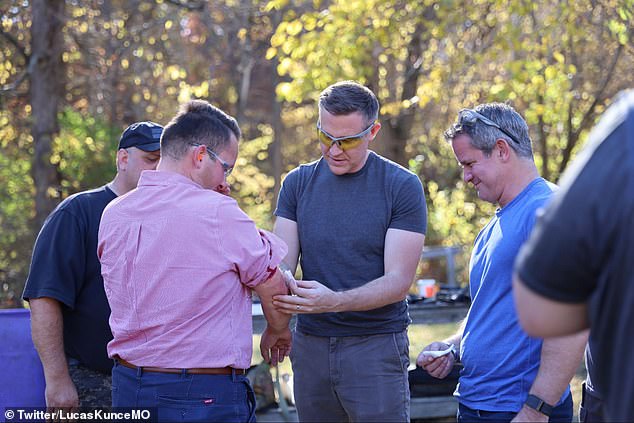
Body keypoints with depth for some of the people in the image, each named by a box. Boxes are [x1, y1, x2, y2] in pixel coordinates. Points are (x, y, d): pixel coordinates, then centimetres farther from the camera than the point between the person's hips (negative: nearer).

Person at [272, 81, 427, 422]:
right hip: (310, 344, 4)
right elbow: (281, 263, 0)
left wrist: (334, 301, -28)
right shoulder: (298, 183, 7)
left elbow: (398, 281, -11)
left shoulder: (402, 187, -5)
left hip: (376, 346, -3)